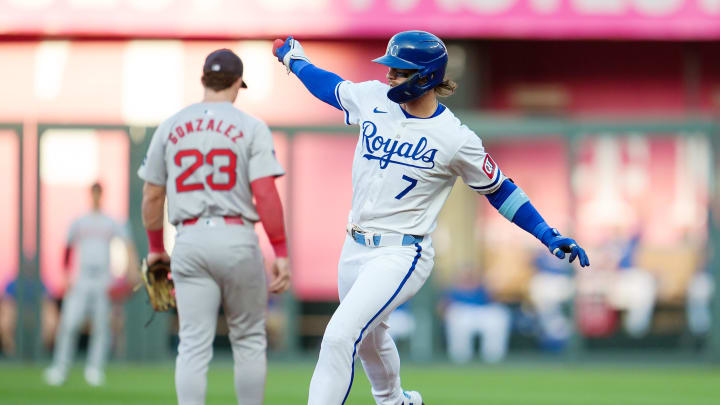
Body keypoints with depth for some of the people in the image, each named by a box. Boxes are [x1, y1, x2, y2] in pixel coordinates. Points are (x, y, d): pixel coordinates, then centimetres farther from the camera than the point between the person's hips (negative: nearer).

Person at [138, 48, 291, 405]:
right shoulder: (251, 128, -2)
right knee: (249, 339, 12)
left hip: (189, 241, 2)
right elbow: (265, 193, -12)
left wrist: (155, 248, 23)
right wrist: (281, 252, -10)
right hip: (237, 239, -2)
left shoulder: (170, 128, 8)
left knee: (194, 345, 0)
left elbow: (152, 195, 11)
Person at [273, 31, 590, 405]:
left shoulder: (456, 140, -14)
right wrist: (293, 57, 36)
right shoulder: (374, 98, -1)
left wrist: (549, 236, -8)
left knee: (340, 336, -23)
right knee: (370, 338, 24)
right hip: (355, 248, 7)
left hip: (401, 255, -7)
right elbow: (331, 86, 21)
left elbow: (499, 190, -2)